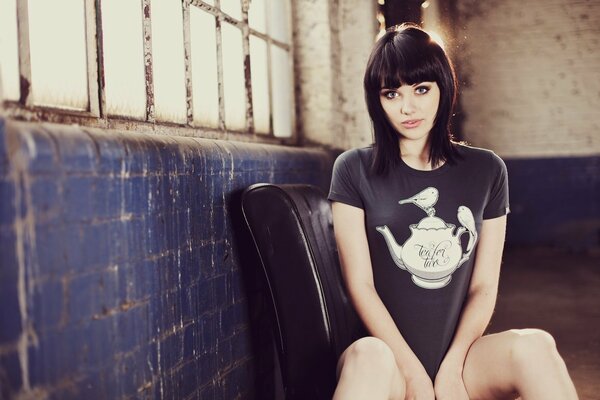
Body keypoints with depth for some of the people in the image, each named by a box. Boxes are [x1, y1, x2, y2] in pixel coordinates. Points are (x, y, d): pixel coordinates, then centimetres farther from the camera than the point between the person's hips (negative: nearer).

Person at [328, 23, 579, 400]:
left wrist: (451, 369, -11)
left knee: (534, 345, -28)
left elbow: (484, 286, 2)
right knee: (368, 356, -36)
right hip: (390, 359, -2)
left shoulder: (486, 171, 7)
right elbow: (360, 285, -5)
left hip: (459, 356, 2)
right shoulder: (355, 170, 0)